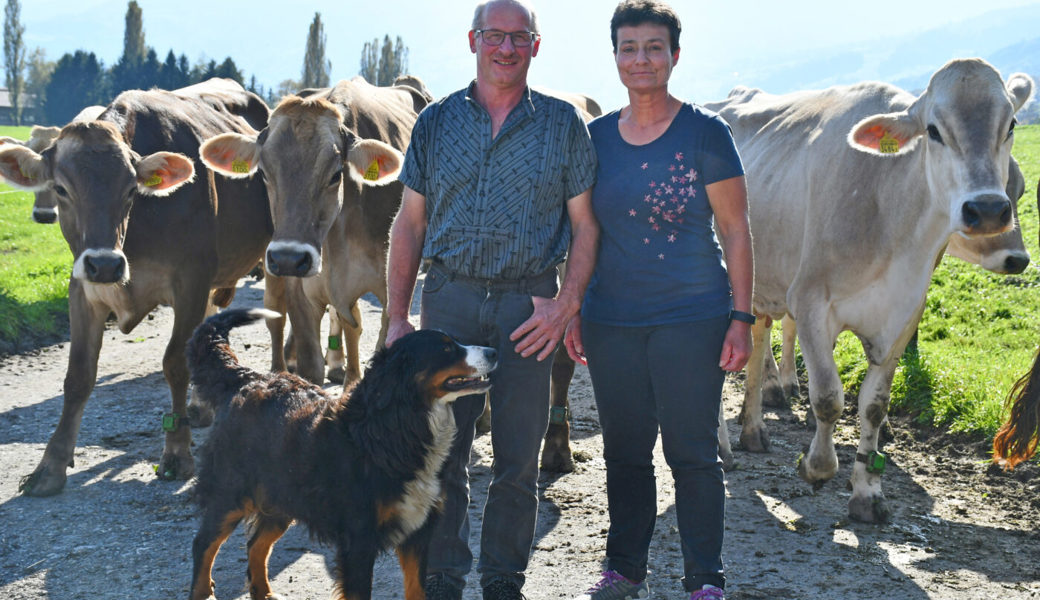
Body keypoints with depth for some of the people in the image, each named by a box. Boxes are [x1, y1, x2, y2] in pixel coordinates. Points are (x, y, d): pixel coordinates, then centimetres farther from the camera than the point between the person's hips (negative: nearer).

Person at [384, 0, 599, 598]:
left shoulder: (563, 124, 5)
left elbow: (585, 223, 5)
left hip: (528, 306, -1)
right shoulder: (437, 122, 9)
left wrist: (567, 304, -8)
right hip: (449, 297, 1)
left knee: (518, 463, 6)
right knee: (442, 455, 3)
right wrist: (398, 318, 4)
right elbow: (410, 223, 10)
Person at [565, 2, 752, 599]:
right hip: (611, 322, 4)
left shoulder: (705, 132, -3)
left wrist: (741, 316, -9)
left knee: (693, 455, 1)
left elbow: (736, 229, -3)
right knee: (625, 452, 12)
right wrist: (573, 311, 9)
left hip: (692, 320, -4)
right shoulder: (597, 137, 8)